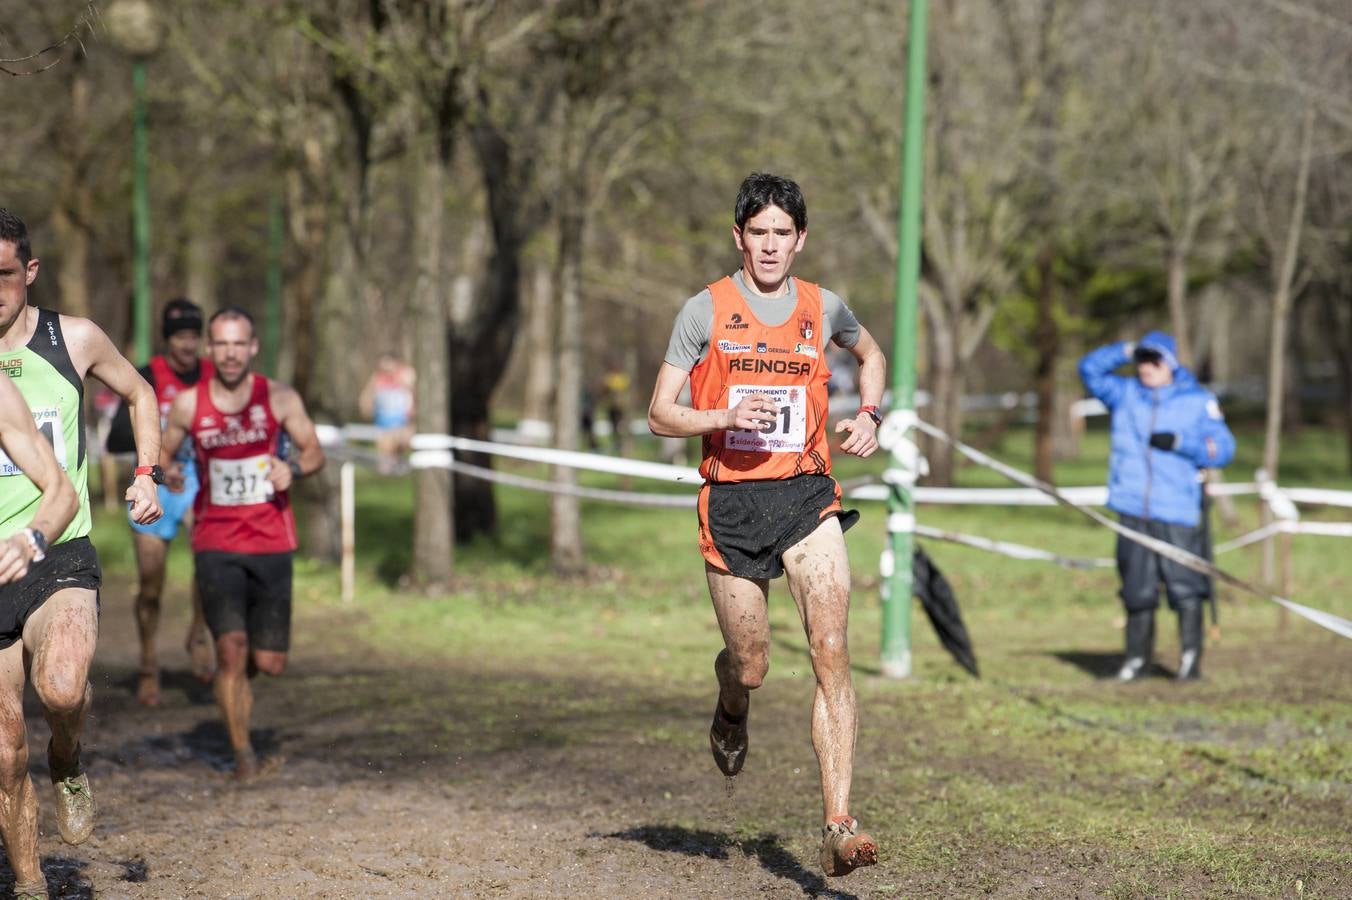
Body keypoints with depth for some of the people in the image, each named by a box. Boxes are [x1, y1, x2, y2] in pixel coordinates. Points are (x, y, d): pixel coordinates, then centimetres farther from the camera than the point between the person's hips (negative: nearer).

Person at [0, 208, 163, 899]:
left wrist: (146, 474, 8)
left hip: (60, 557, -1)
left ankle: (67, 765, 3)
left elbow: (138, 394, 21)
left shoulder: (74, 339, 2)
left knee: (61, 689, -30)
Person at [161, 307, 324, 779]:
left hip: (271, 543, 1)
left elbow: (314, 451, 6)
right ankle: (242, 752, -3)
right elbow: (163, 452, 10)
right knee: (231, 645, -17)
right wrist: (167, 472, -14)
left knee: (269, 662, 2)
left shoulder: (280, 399, -4)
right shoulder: (188, 404, -3)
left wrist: (293, 468, -16)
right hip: (215, 544, -1)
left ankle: (235, 676, 40)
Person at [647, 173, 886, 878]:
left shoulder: (823, 309, 8)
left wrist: (868, 415, 12)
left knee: (832, 653, -15)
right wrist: (726, 417, -17)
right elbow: (660, 415, 1)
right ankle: (730, 714, 47)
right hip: (732, 501, -1)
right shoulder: (705, 311, 0)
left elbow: (871, 354, 30)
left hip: (807, 497, 1)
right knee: (751, 667, 7)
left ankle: (838, 826, -18)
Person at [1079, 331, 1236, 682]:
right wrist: (1129, 350, 3)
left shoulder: (1198, 401, 6)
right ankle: (1138, 659, 13)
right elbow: (1090, 368, 8)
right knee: (1137, 590, 5)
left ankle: (1191, 660, -5)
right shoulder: (1124, 394, 15)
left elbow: (1222, 449, 2)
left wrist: (1179, 442, -10)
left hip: (1179, 513, -3)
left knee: (1186, 589, -9)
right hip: (1133, 512, 3)